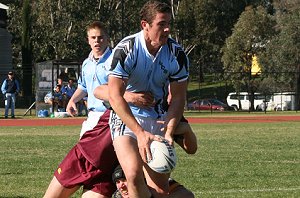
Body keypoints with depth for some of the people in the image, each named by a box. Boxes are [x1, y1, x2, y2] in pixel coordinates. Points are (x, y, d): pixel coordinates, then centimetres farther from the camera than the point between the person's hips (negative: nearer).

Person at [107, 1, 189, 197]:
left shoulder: (177, 54, -8)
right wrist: (140, 132, -29)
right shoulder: (125, 50, -18)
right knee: (134, 174, -28)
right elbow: (115, 96, -21)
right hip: (125, 117, -3)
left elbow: (178, 98, -1)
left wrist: (168, 133, -16)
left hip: (156, 118, 3)